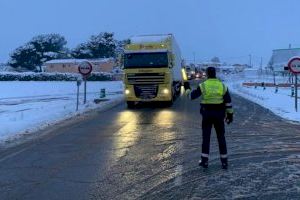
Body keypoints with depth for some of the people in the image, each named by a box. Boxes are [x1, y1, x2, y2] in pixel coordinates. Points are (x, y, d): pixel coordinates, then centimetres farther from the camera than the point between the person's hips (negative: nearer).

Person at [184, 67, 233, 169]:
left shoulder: (203, 85, -8)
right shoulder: (222, 86, -1)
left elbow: (192, 96, -3)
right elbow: (228, 101, -1)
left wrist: (187, 88, 16)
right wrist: (230, 114, 7)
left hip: (207, 114, -2)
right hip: (219, 114, 2)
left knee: (206, 137, 7)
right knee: (221, 137, 9)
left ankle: (204, 161, 8)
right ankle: (224, 161, 11)